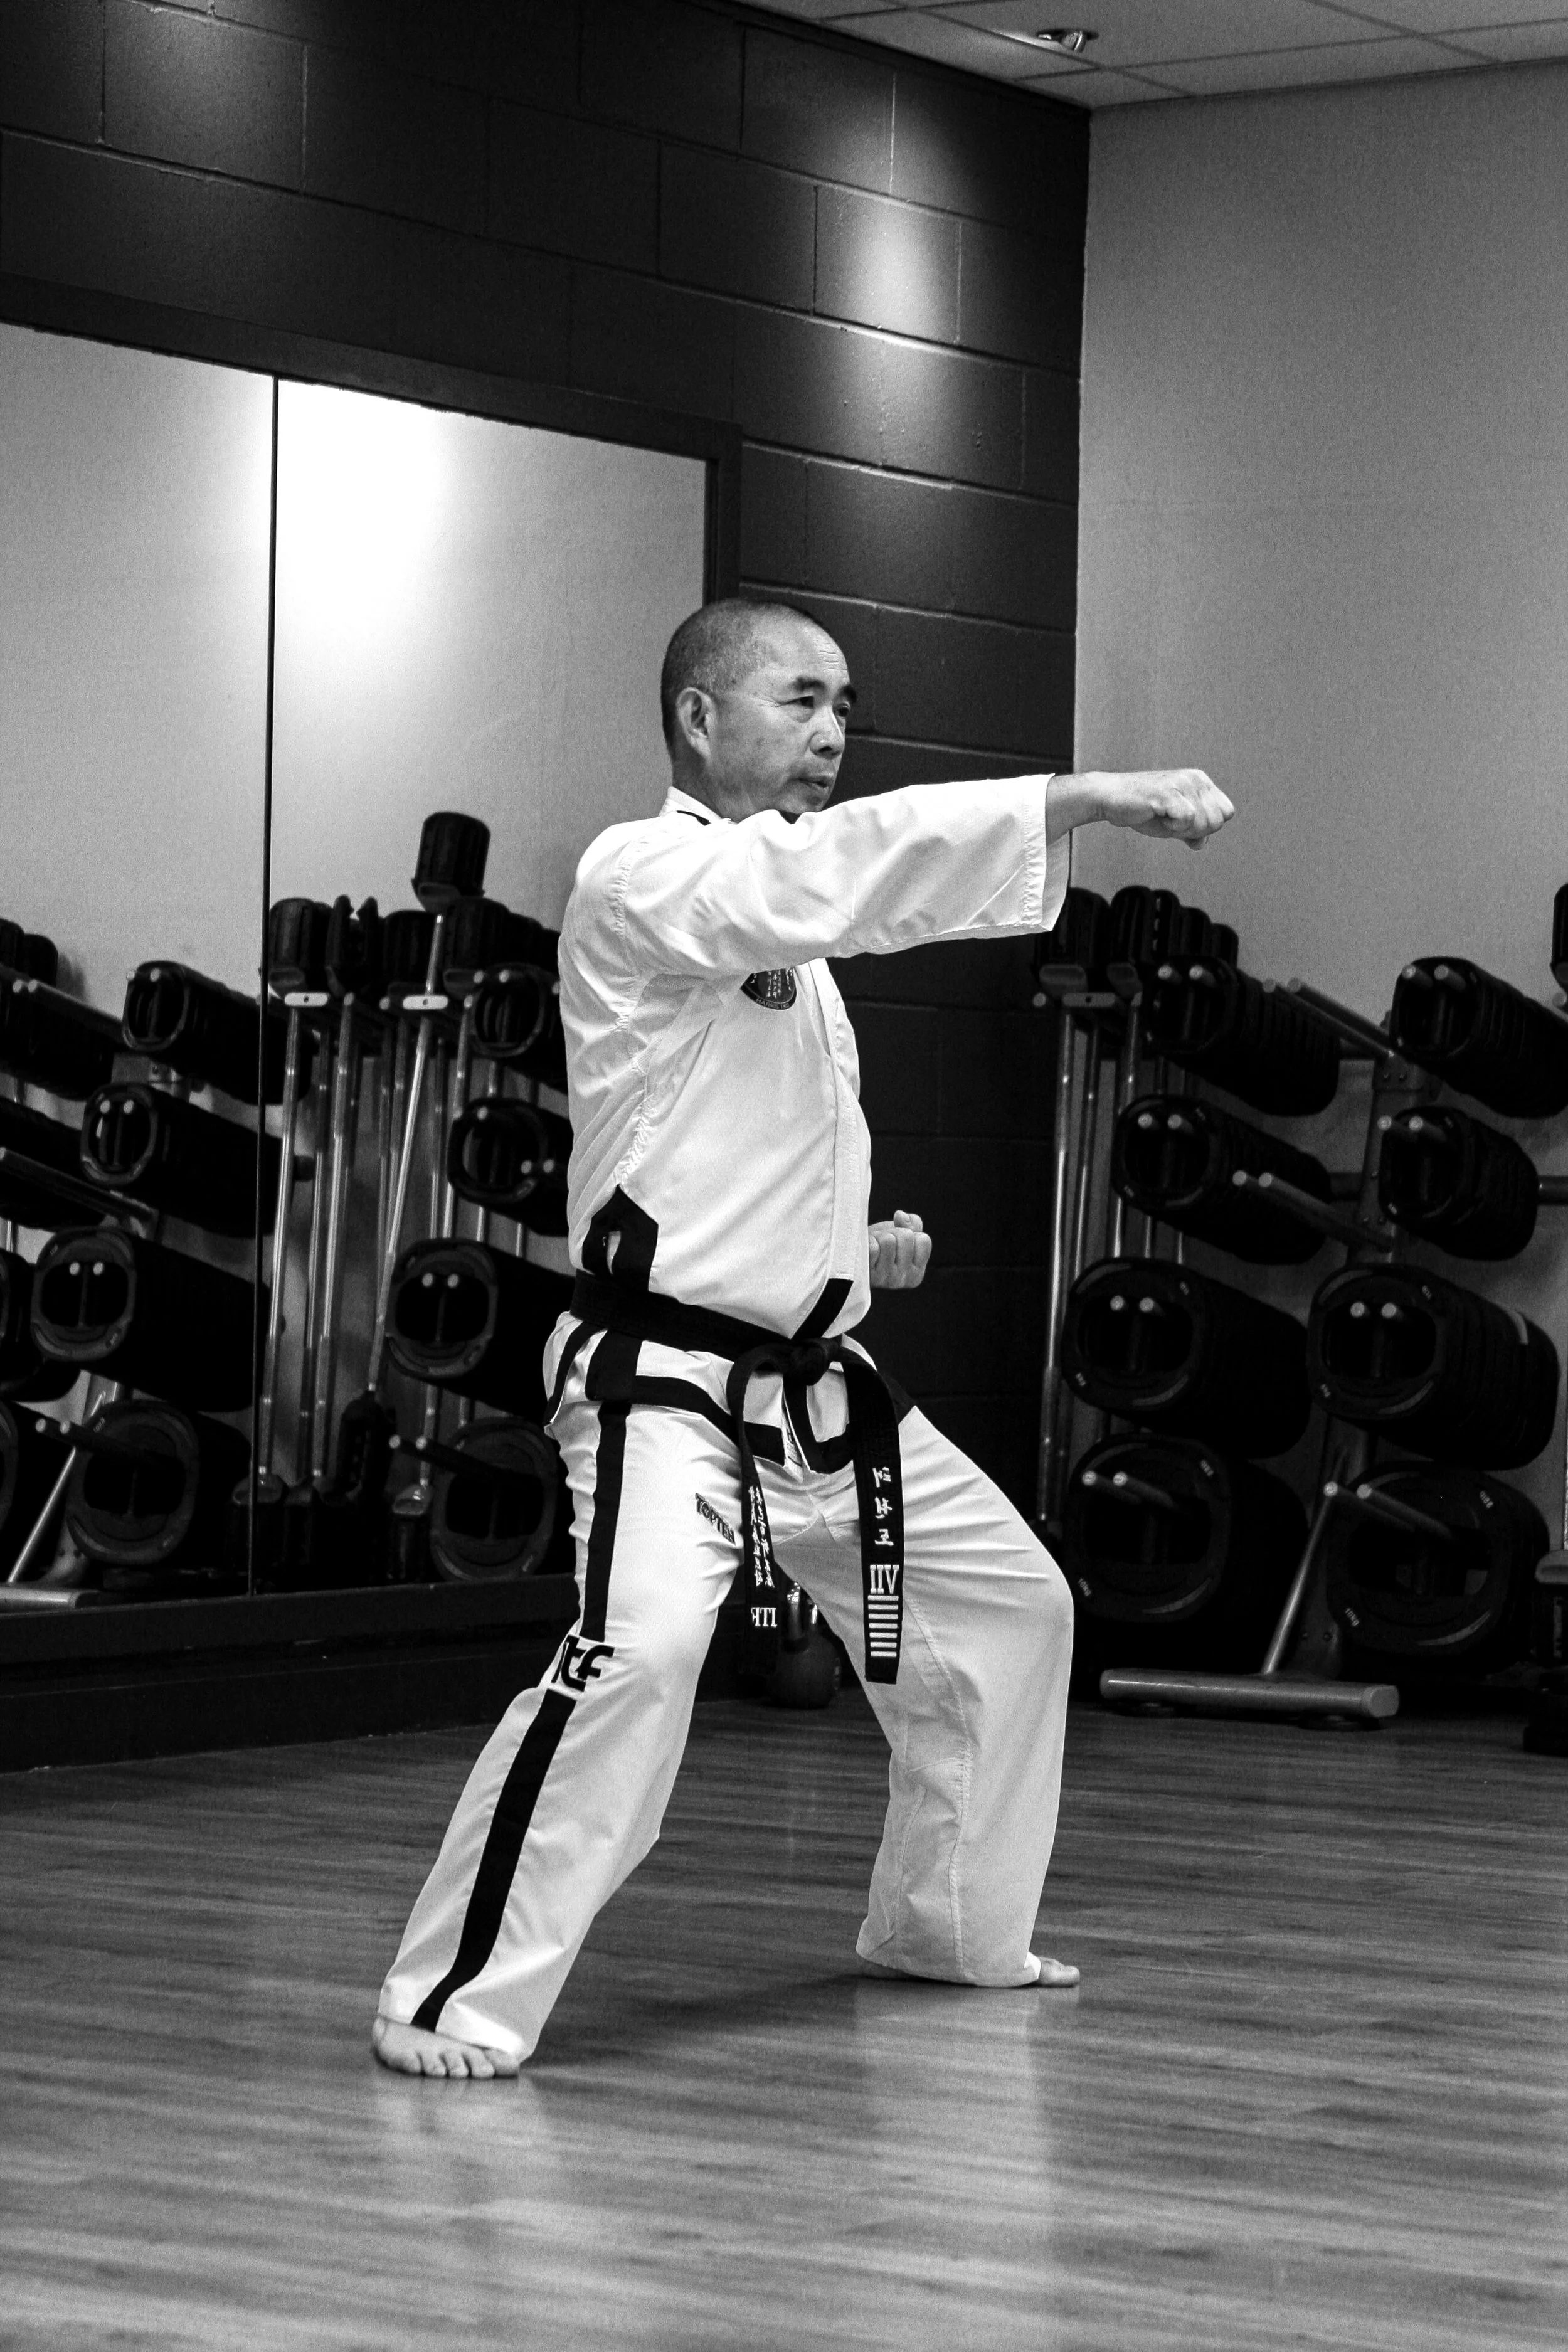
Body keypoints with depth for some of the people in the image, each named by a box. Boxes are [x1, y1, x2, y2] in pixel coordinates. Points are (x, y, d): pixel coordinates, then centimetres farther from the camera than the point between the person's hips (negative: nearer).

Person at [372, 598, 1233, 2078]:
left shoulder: (789, 934, 17)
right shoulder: (641, 878, -13)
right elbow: (838, 867, -31)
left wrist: (863, 1249, 13)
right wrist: (1093, 798, -35)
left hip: (813, 1382, 10)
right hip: (665, 1380, -10)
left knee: (1009, 1602, 19)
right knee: (640, 1650, -31)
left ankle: (947, 1925, 38)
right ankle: (458, 2002, -21)